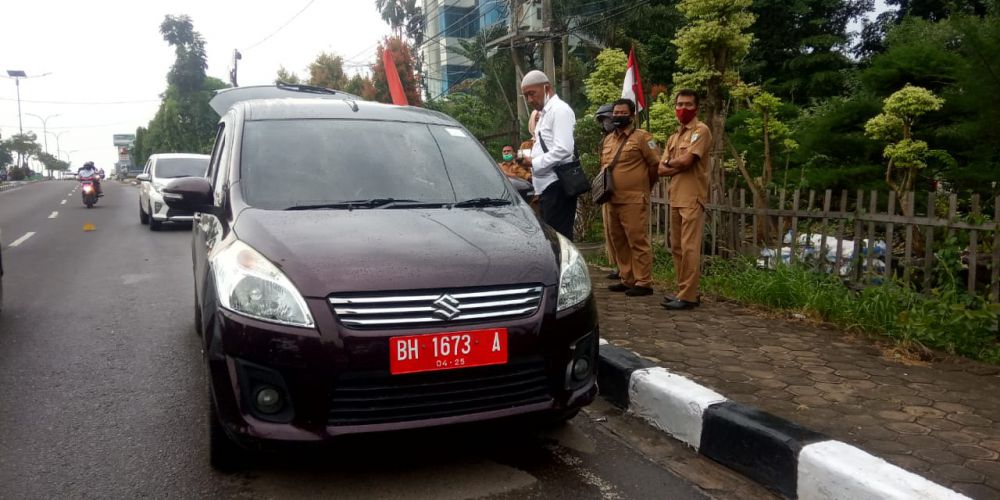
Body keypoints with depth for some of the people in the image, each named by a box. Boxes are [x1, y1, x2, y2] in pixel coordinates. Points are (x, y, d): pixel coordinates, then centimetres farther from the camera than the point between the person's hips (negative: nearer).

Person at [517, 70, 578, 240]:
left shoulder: (560, 110, -7)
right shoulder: (545, 113, 21)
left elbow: (563, 149, -18)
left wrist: (534, 162, -12)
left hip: (557, 185, -9)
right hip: (548, 186, 9)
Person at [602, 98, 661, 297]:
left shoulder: (642, 137, -6)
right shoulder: (608, 139, 17)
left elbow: (656, 164, -6)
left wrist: (644, 186, 5)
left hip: (634, 200, -8)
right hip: (612, 200, 8)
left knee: (638, 241, -7)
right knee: (619, 242, 12)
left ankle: (643, 283, -2)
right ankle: (627, 280, 22)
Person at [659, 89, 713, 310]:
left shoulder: (701, 130, -4)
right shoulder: (673, 137, 20)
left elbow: (686, 160, -17)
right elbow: (661, 169, 11)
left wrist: (669, 162, 3)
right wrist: (679, 167, -8)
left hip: (692, 198, -8)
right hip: (675, 197, 8)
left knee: (689, 247, -10)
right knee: (677, 247, 10)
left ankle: (688, 296, -9)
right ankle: (683, 290, 17)